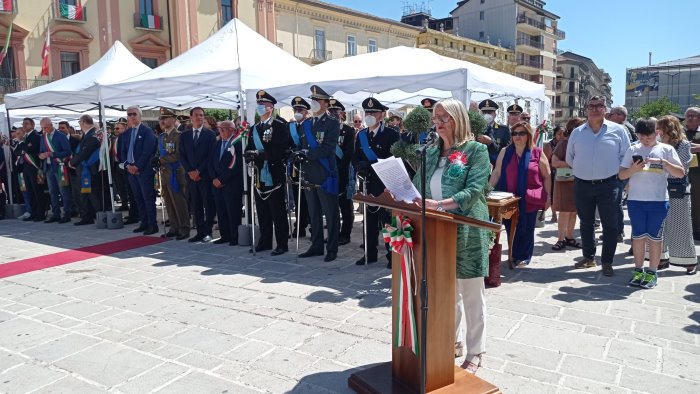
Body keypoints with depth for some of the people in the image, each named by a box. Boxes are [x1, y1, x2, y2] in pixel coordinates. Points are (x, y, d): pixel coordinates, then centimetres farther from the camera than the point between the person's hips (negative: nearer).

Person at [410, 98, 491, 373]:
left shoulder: (476, 150, -6)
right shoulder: (431, 153, 12)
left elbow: (474, 190, -17)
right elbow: (417, 186, 10)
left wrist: (440, 204, -29)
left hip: (466, 230, -5)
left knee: (471, 292, 6)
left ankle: (475, 352, 20)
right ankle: (453, 341, 32)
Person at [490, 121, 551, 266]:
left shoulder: (537, 153, 1)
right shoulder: (505, 152, 6)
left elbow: (546, 177, 5)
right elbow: (496, 173, 3)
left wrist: (548, 197, 2)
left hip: (529, 199, -1)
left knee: (526, 229, 7)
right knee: (511, 227, 6)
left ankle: (524, 257, 20)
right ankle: (514, 255, 21)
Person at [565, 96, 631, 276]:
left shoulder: (618, 130, -1)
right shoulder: (577, 132, 6)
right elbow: (570, 158, 15)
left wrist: (614, 171, -1)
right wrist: (581, 170, 9)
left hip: (608, 185, -2)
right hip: (582, 185, 3)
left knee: (610, 225, 1)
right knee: (586, 223, 12)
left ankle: (607, 262, 12)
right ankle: (589, 257, 26)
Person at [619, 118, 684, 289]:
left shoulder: (666, 149, 2)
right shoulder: (633, 150, 6)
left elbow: (681, 173, -4)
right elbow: (621, 175, 5)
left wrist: (662, 162, -17)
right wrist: (633, 169, -15)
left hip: (658, 200, -2)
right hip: (635, 200, 2)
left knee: (654, 237, 5)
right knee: (638, 236, 8)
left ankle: (652, 273, 14)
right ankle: (638, 271, 18)